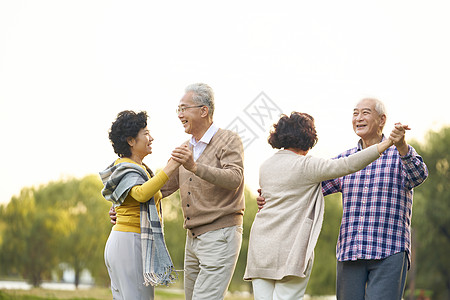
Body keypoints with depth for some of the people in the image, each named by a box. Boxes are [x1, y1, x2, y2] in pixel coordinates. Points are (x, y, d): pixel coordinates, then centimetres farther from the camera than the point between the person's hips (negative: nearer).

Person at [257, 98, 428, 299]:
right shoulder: (344, 160, 15)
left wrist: (401, 145, -38)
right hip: (350, 252, 5)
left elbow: (418, 176, -18)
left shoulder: (401, 154, 3)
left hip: (389, 253, -5)